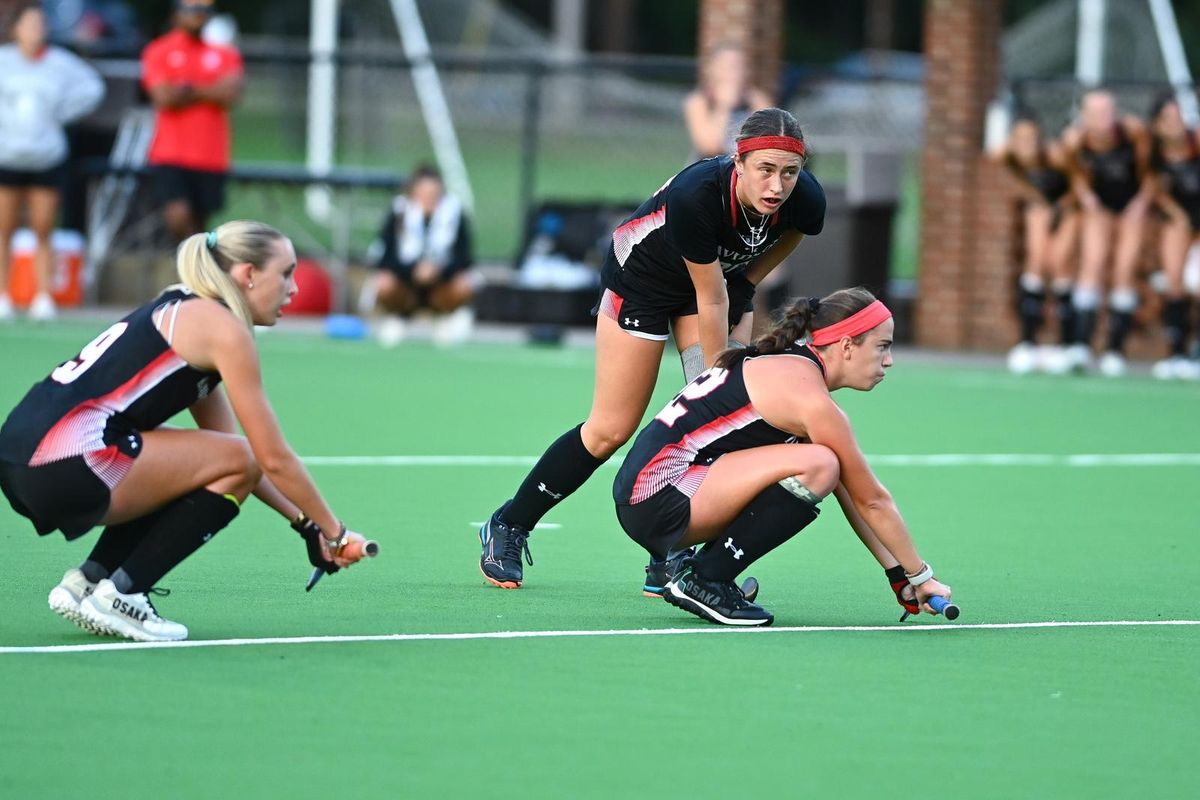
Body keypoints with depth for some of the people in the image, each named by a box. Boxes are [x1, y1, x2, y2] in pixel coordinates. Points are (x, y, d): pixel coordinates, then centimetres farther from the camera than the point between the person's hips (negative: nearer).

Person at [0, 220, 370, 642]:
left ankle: (88, 580, 13)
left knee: (196, 465, 24)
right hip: (66, 462, -9)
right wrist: (333, 532, 9)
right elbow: (274, 459, -3)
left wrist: (304, 522, 24)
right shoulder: (223, 327, -4)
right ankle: (120, 595, -2)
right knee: (238, 461, -1)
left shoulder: (182, 311, 23)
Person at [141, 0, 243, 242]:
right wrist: (210, 93, -2)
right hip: (170, 156, -3)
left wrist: (190, 90, -7)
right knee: (178, 217, -20)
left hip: (212, 158, 3)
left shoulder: (225, 55, 9)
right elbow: (164, 98, -10)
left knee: (198, 223, 8)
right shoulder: (159, 52, 2)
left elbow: (231, 95, -7)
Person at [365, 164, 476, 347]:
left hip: (441, 288, 0)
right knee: (384, 284, -32)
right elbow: (384, 259, -17)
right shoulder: (398, 213, -14)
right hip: (406, 287, 0)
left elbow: (463, 259, -14)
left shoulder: (454, 213, -14)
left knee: (464, 286, -31)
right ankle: (396, 317, 3)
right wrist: (414, 270, -34)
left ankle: (447, 318, 3)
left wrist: (439, 270, -34)